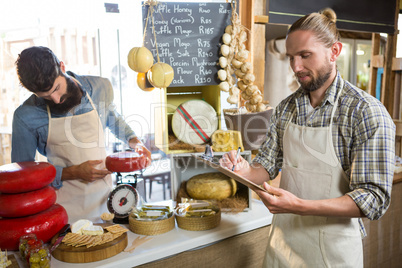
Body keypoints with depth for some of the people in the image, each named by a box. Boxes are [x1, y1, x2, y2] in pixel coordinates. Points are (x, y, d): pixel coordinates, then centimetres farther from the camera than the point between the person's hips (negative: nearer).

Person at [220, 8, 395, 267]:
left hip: (332, 247, -5)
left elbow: (374, 198, -20)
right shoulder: (286, 108, 1)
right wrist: (246, 171, -16)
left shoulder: (367, 112, -16)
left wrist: (299, 206, -31)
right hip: (284, 235, 5)